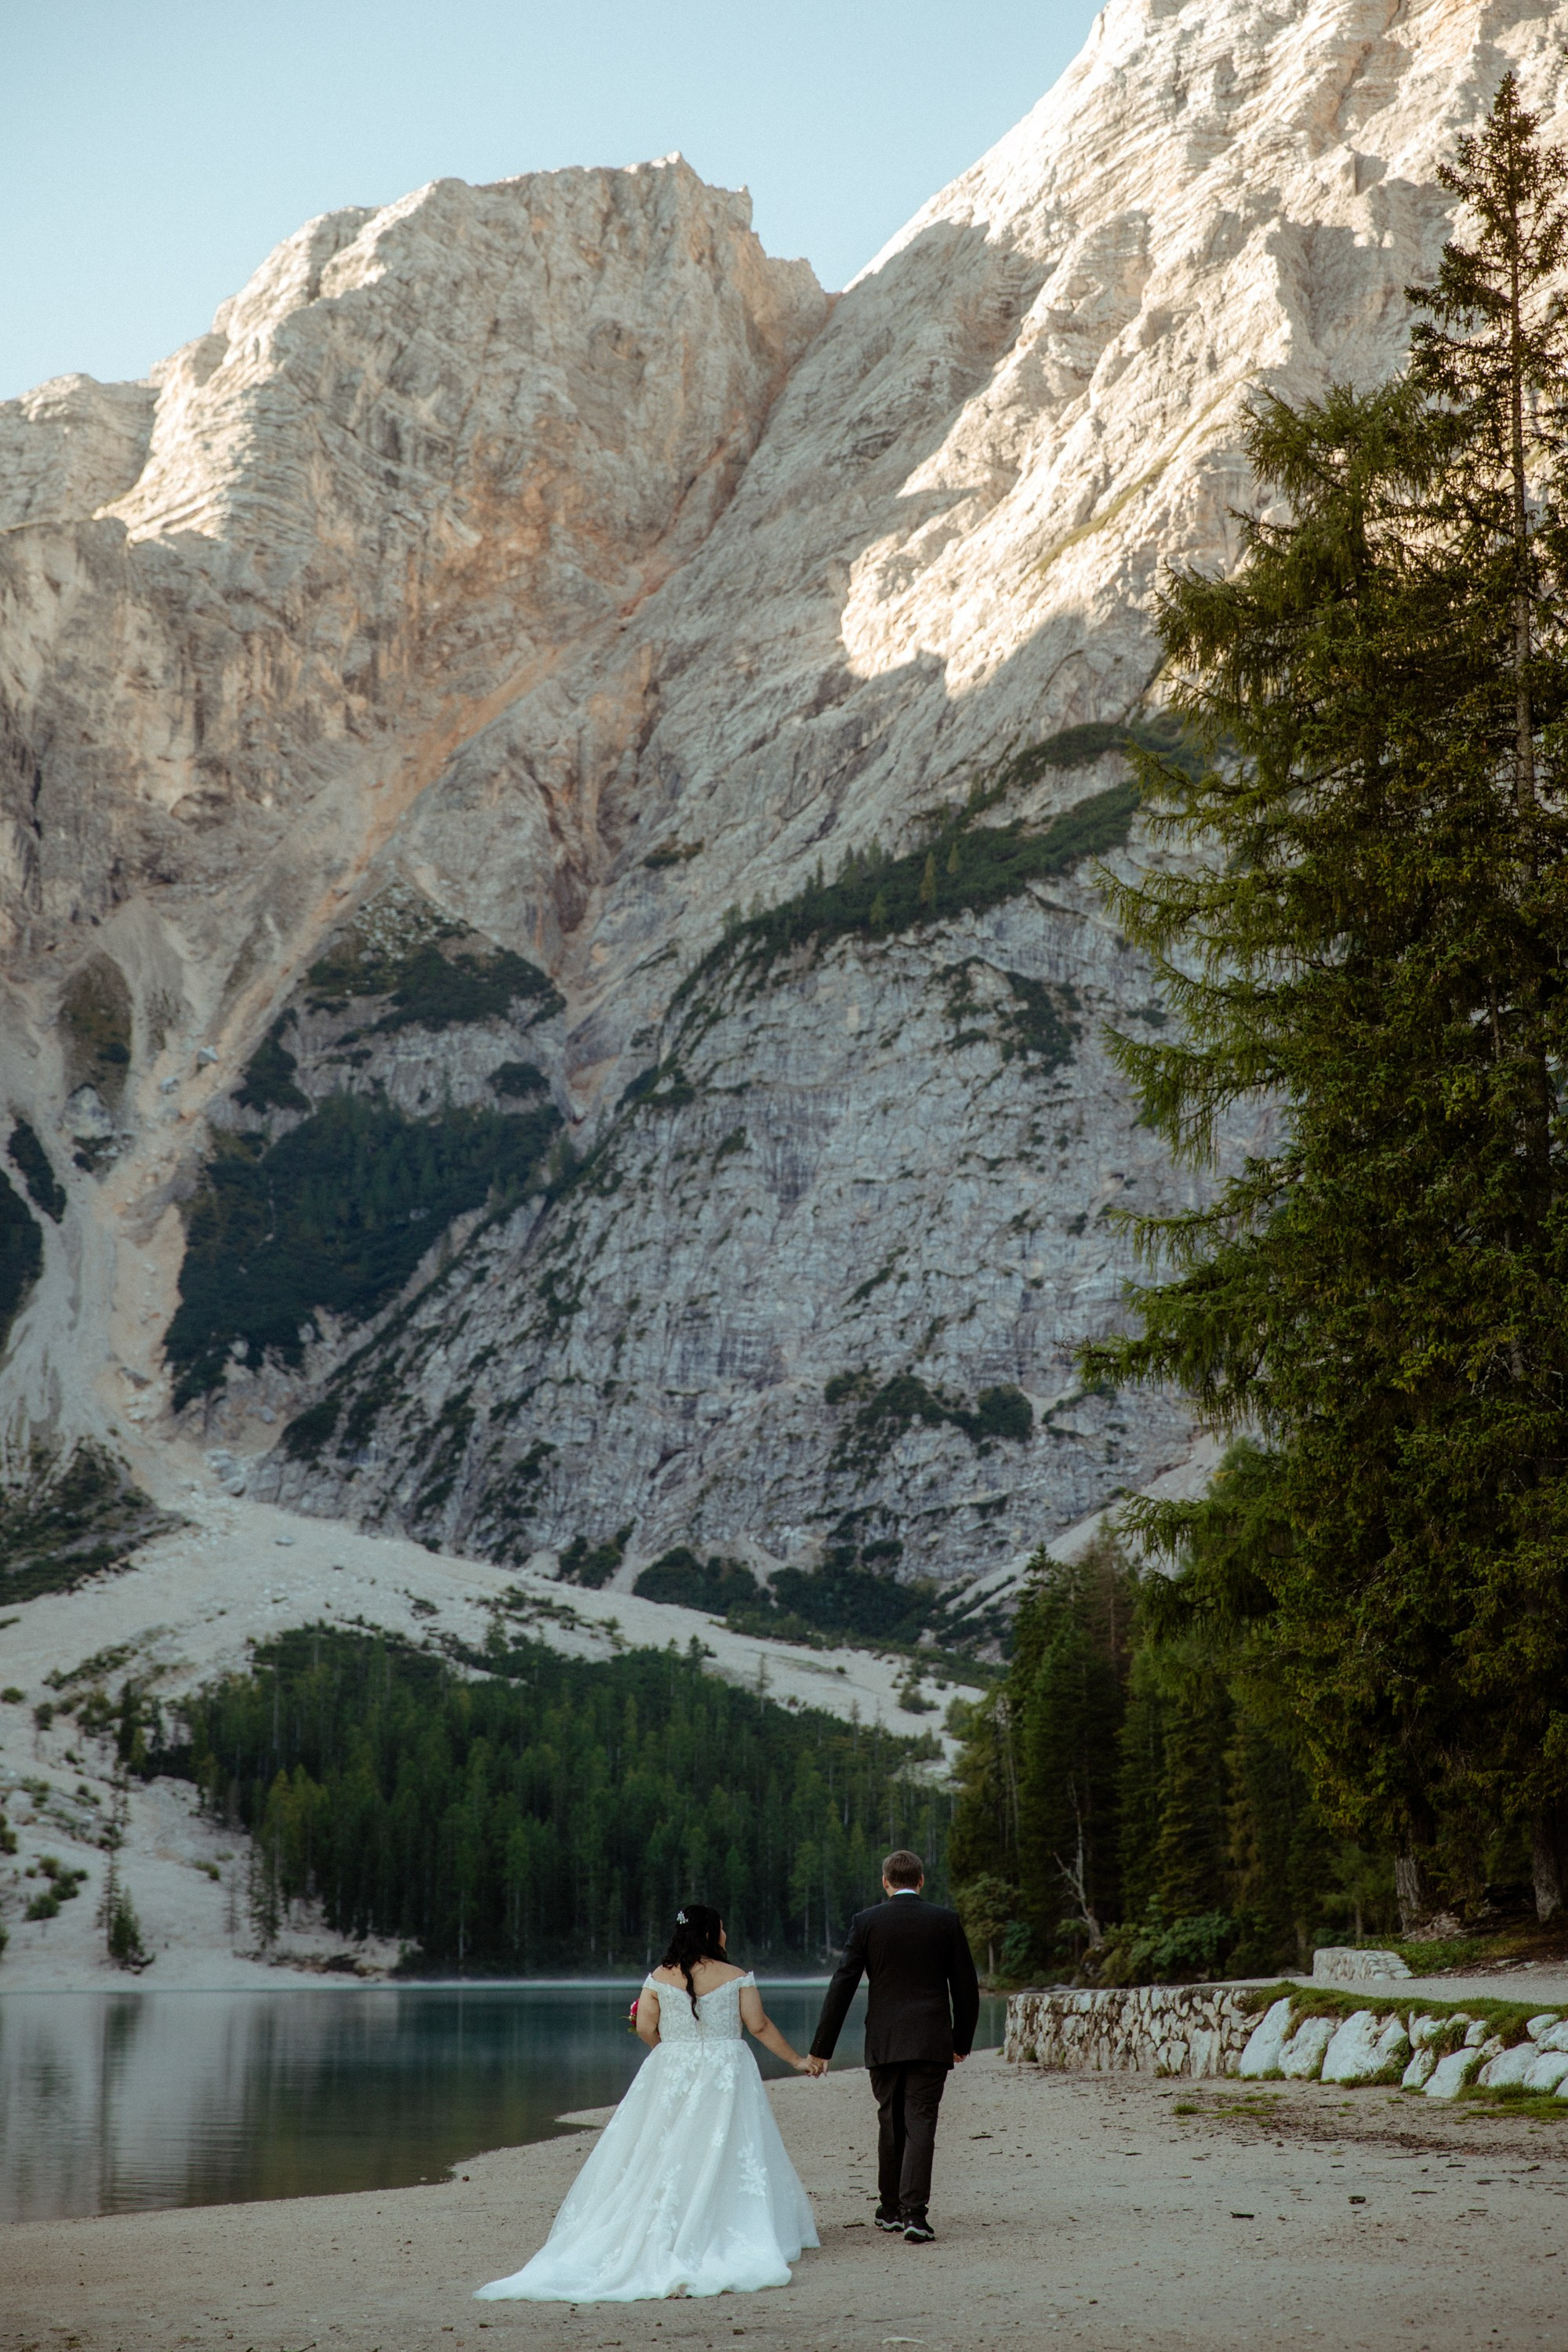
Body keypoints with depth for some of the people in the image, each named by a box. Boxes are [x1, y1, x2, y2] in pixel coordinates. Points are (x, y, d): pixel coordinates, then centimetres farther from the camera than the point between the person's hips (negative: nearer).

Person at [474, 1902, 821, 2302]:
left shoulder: (659, 1977, 2)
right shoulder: (736, 1976, -2)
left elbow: (645, 2027, -3)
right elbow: (759, 2025, -2)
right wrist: (797, 2061, 8)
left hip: (669, 2074, 2)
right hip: (724, 2073, -2)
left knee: (661, 2157, 6)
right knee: (726, 2158, 1)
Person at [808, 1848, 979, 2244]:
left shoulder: (866, 1922, -1)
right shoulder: (946, 1921, 1)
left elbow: (842, 1986, -3)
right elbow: (966, 1986, 4)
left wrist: (821, 2048, 0)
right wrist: (963, 2041, 16)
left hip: (883, 2043, 1)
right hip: (931, 2043, -1)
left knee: (890, 2123, 14)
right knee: (920, 2123, -2)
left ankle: (890, 2210, 23)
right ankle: (914, 2214, -12)